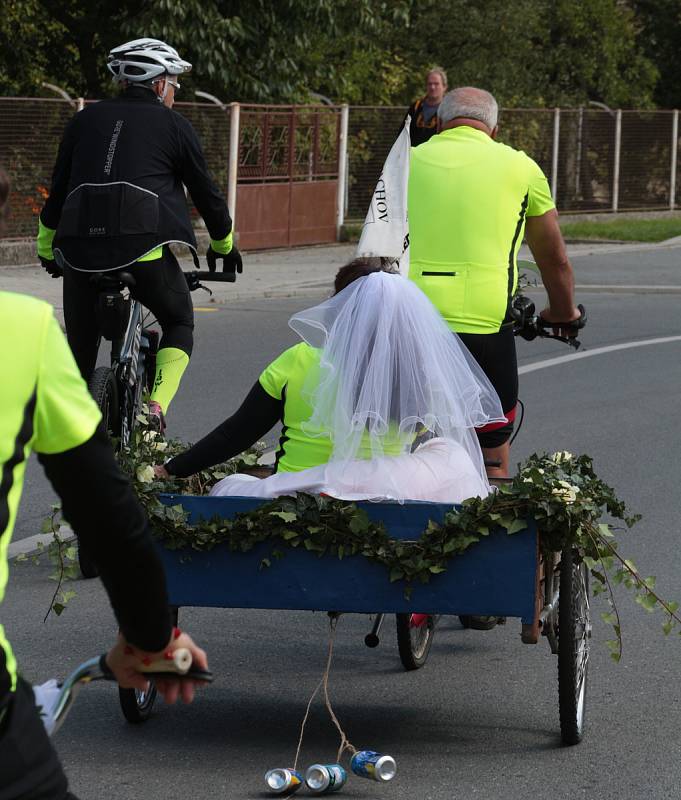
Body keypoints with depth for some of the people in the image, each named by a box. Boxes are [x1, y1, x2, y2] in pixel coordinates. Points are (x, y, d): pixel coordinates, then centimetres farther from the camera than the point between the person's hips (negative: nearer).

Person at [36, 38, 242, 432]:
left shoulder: (86, 119, 18)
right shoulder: (173, 125, 9)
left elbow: (57, 191, 21)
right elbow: (206, 192, 15)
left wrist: (46, 250, 33)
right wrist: (224, 245, 31)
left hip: (79, 249, 3)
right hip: (144, 247, -3)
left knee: (80, 351, 14)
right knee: (179, 325, 20)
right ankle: (156, 407, 0)